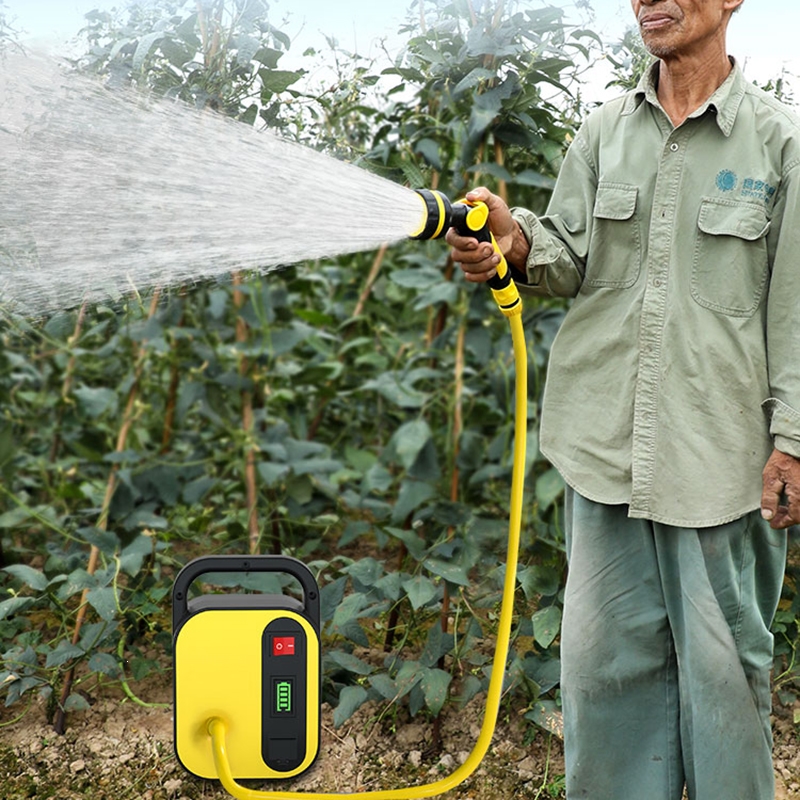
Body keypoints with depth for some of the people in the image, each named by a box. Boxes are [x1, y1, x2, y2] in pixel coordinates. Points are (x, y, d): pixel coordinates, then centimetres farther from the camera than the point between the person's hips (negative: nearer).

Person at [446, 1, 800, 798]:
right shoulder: (605, 129, 11)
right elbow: (570, 255, 6)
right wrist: (516, 242, -17)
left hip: (719, 449, -3)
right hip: (606, 439, 3)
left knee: (723, 656, 5)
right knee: (605, 651, 9)